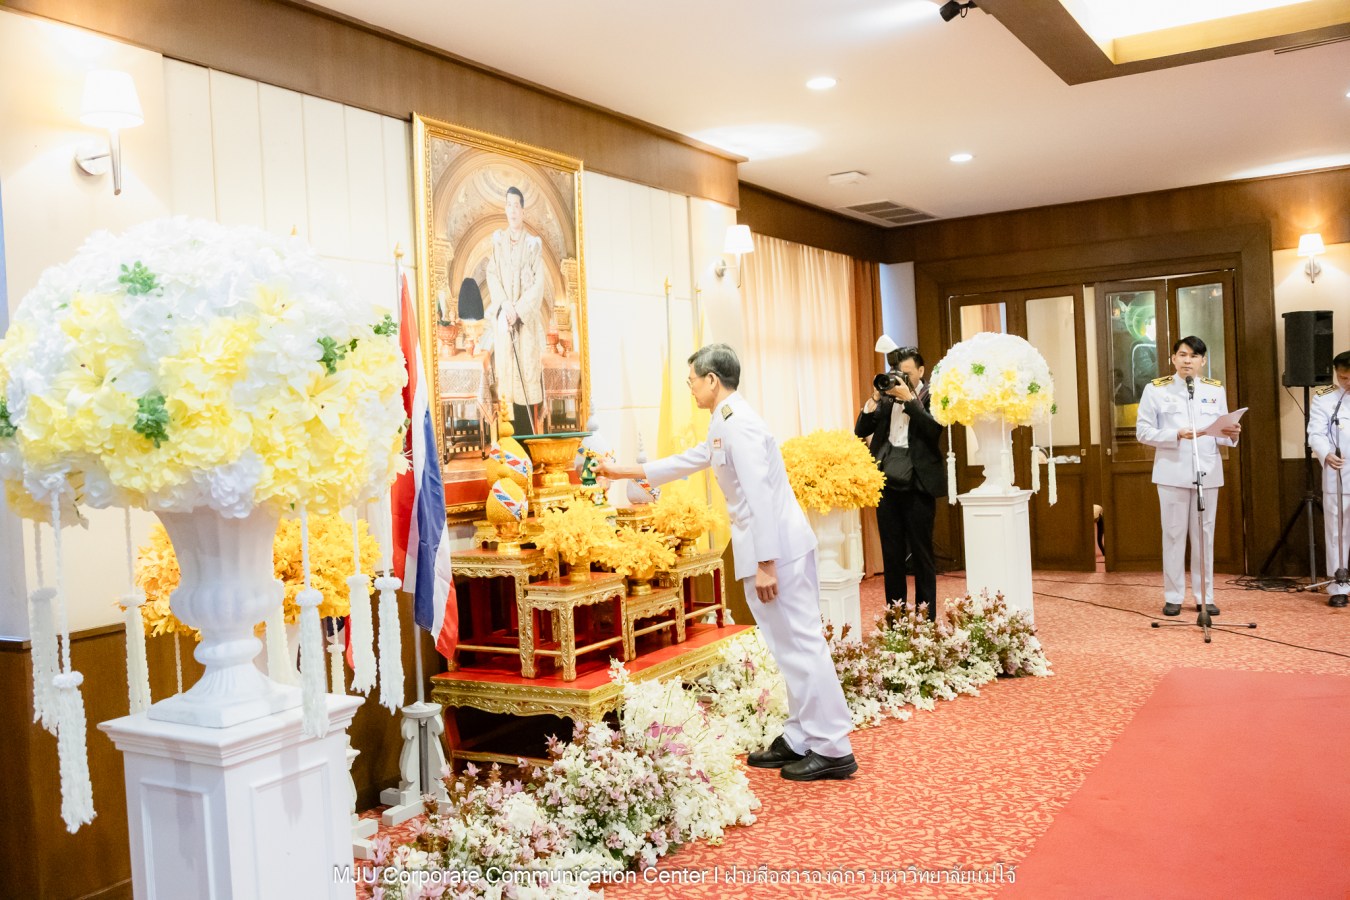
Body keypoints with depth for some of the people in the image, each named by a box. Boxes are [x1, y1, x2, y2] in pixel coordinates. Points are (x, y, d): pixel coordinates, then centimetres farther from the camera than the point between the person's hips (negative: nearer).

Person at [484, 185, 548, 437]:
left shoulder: (534, 243, 1)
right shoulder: (497, 239, 10)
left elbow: (538, 282, -5)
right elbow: (492, 275, 4)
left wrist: (518, 309, -13)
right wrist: (505, 305, -10)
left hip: (527, 318, -2)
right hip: (503, 317, 2)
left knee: (528, 370, -5)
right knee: (508, 369, 1)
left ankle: (530, 432, -1)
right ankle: (518, 432, 5)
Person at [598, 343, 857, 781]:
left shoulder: (739, 423, -15)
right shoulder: (725, 425, 17)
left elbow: (759, 496, -21)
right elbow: (686, 462, 32)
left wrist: (764, 564, -22)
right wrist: (625, 471, 38)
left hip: (777, 547, -10)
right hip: (772, 548, 10)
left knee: (800, 644, -5)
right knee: (791, 646, 12)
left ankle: (832, 749, 2)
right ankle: (800, 739, 19)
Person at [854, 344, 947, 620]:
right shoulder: (887, 396, 10)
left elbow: (935, 429, -17)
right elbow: (860, 431, 6)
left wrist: (909, 398, -17)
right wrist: (875, 398, -5)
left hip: (918, 484, -4)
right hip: (887, 483, 4)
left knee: (921, 554, 3)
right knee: (891, 555, 8)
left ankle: (926, 619, 10)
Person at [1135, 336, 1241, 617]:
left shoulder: (1216, 389, 10)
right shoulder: (1156, 389, 0)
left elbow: (1221, 434, 9)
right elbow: (1143, 431, -5)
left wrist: (1231, 434, -13)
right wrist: (1176, 435, -18)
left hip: (1208, 472, 3)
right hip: (1173, 472, -3)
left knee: (1205, 535, 7)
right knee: (1174, 534, 3)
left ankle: (1204, 596, 16)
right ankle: (1173, 597, 12)